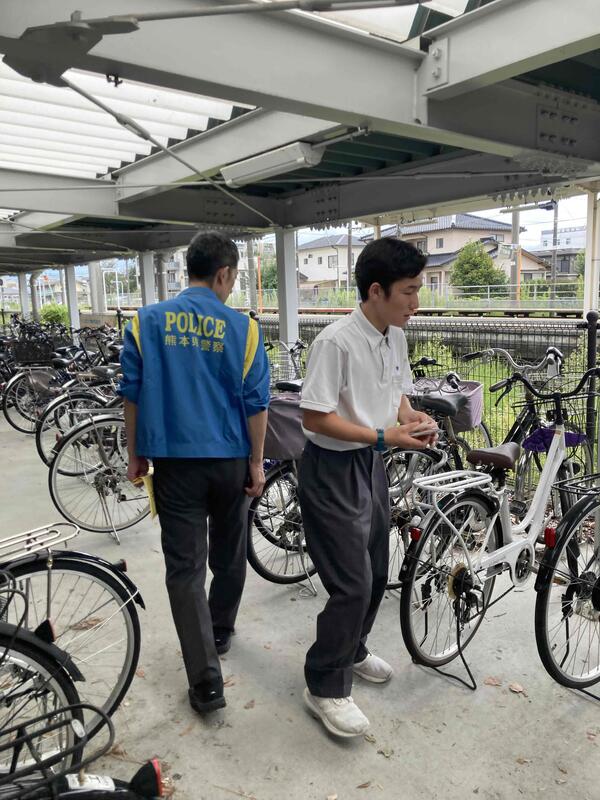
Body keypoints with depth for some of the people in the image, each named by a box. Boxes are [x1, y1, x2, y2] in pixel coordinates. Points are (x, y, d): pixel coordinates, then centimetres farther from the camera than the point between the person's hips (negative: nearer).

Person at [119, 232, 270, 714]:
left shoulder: (147, 322, -1)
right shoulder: (243, 328, -5)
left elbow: (133, 394, 1)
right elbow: (255, 402, -6)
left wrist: (136, 454, 10)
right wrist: (257, 463, 3)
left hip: (175, 462, 0)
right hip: (229, 461, 1)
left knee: (186, 567, 4)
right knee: (229, 555, 21)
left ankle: (206, 681, 4)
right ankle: (220, 633, 41)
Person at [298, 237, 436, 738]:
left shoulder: (396, 337, 2)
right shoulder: (336, 343, -23)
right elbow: (315, 418, -22)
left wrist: (412, 417, -5)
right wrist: (384, 436, -25)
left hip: (372, 464, 8)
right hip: (332, 471, -8)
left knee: (376, 573, 19)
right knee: (352, 585, -4)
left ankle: (352, 650, 44)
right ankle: (325, 687, 17)